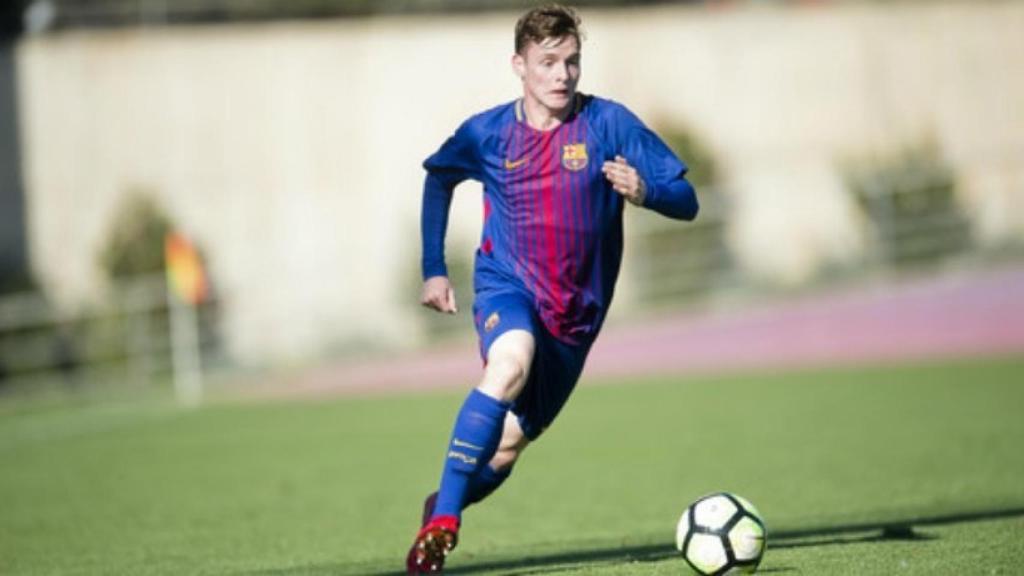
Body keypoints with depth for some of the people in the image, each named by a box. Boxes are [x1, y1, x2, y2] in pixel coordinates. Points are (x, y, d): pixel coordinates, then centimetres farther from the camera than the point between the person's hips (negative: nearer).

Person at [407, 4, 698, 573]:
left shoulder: (610, 124, -9)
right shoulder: (487, 133, -3)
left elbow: (686, 201, -9)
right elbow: (438, 178, 19)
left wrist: (644, 191, -32)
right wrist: (433, 268, 14)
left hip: (576, 311, 2)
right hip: (507, 288, -2)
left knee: (509, 444, 5)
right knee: (512, 361, -36)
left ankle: (446, 503, 39)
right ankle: (442, 522, -33)